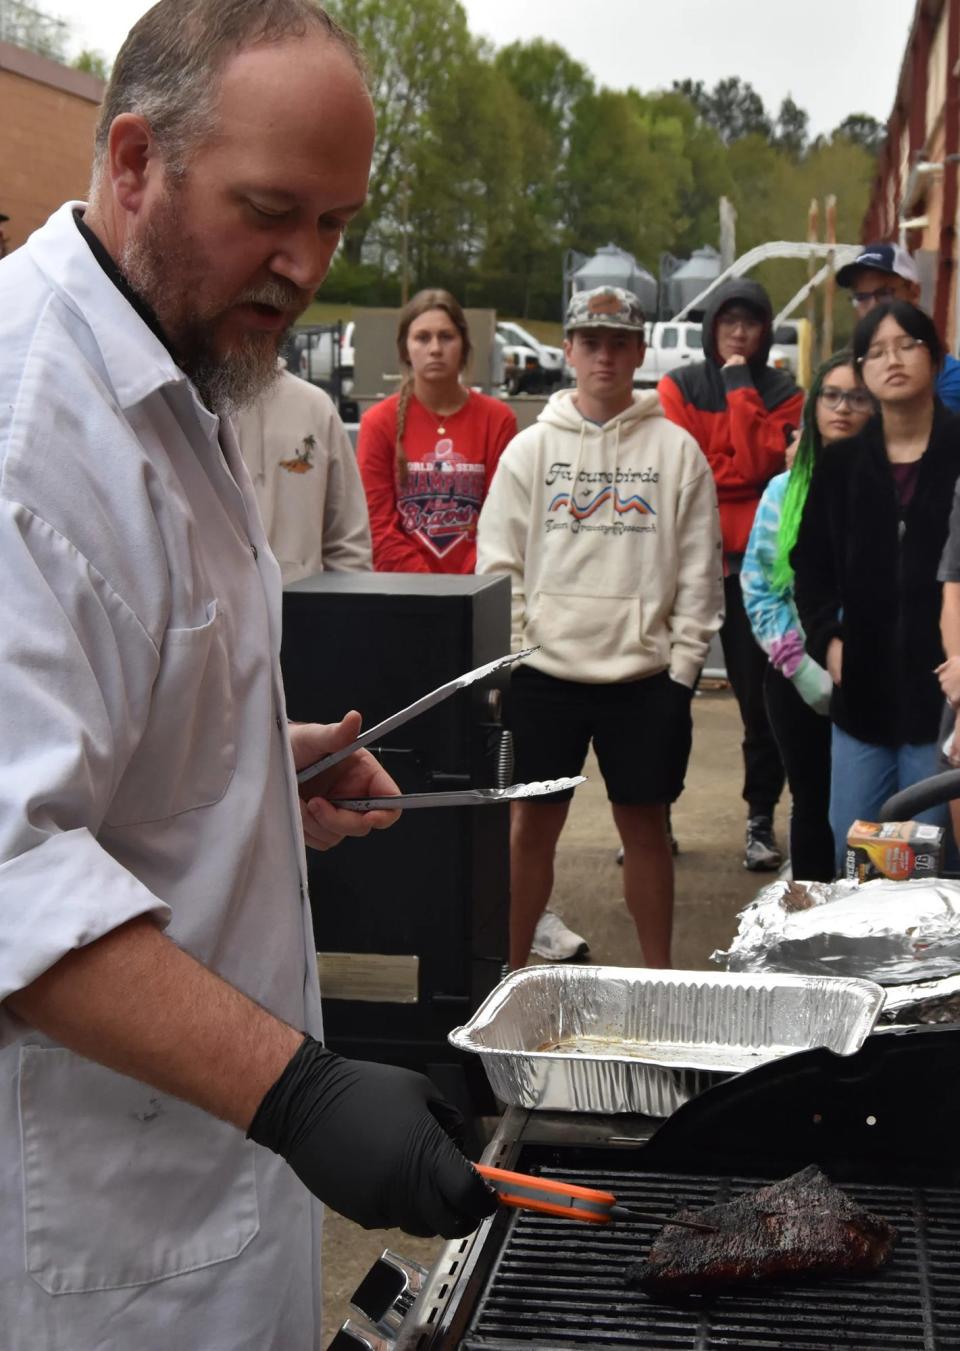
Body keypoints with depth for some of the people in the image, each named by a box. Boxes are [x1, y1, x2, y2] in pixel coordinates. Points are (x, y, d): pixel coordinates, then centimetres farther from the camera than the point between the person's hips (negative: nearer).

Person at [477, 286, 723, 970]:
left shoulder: (676, 449, 3)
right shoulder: (532, 447, 5)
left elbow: (699, 568, 3)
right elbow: (499, 562, 5)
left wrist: (684, 664, -2)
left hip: (644, 673, -1)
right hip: (545, 669, 1)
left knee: (645, 824, 8)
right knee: (533, 822, 8)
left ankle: (659, 977, 21)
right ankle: (510, 970, 20)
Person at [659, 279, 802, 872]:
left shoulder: (783, 394, 5)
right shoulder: (679, 388, 4)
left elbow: (758, 462, -12)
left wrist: (741, 389, -9)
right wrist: (736, 474, -10)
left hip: (754, 564, 0)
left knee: (761, 696, 4)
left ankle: (762, 820, 15)